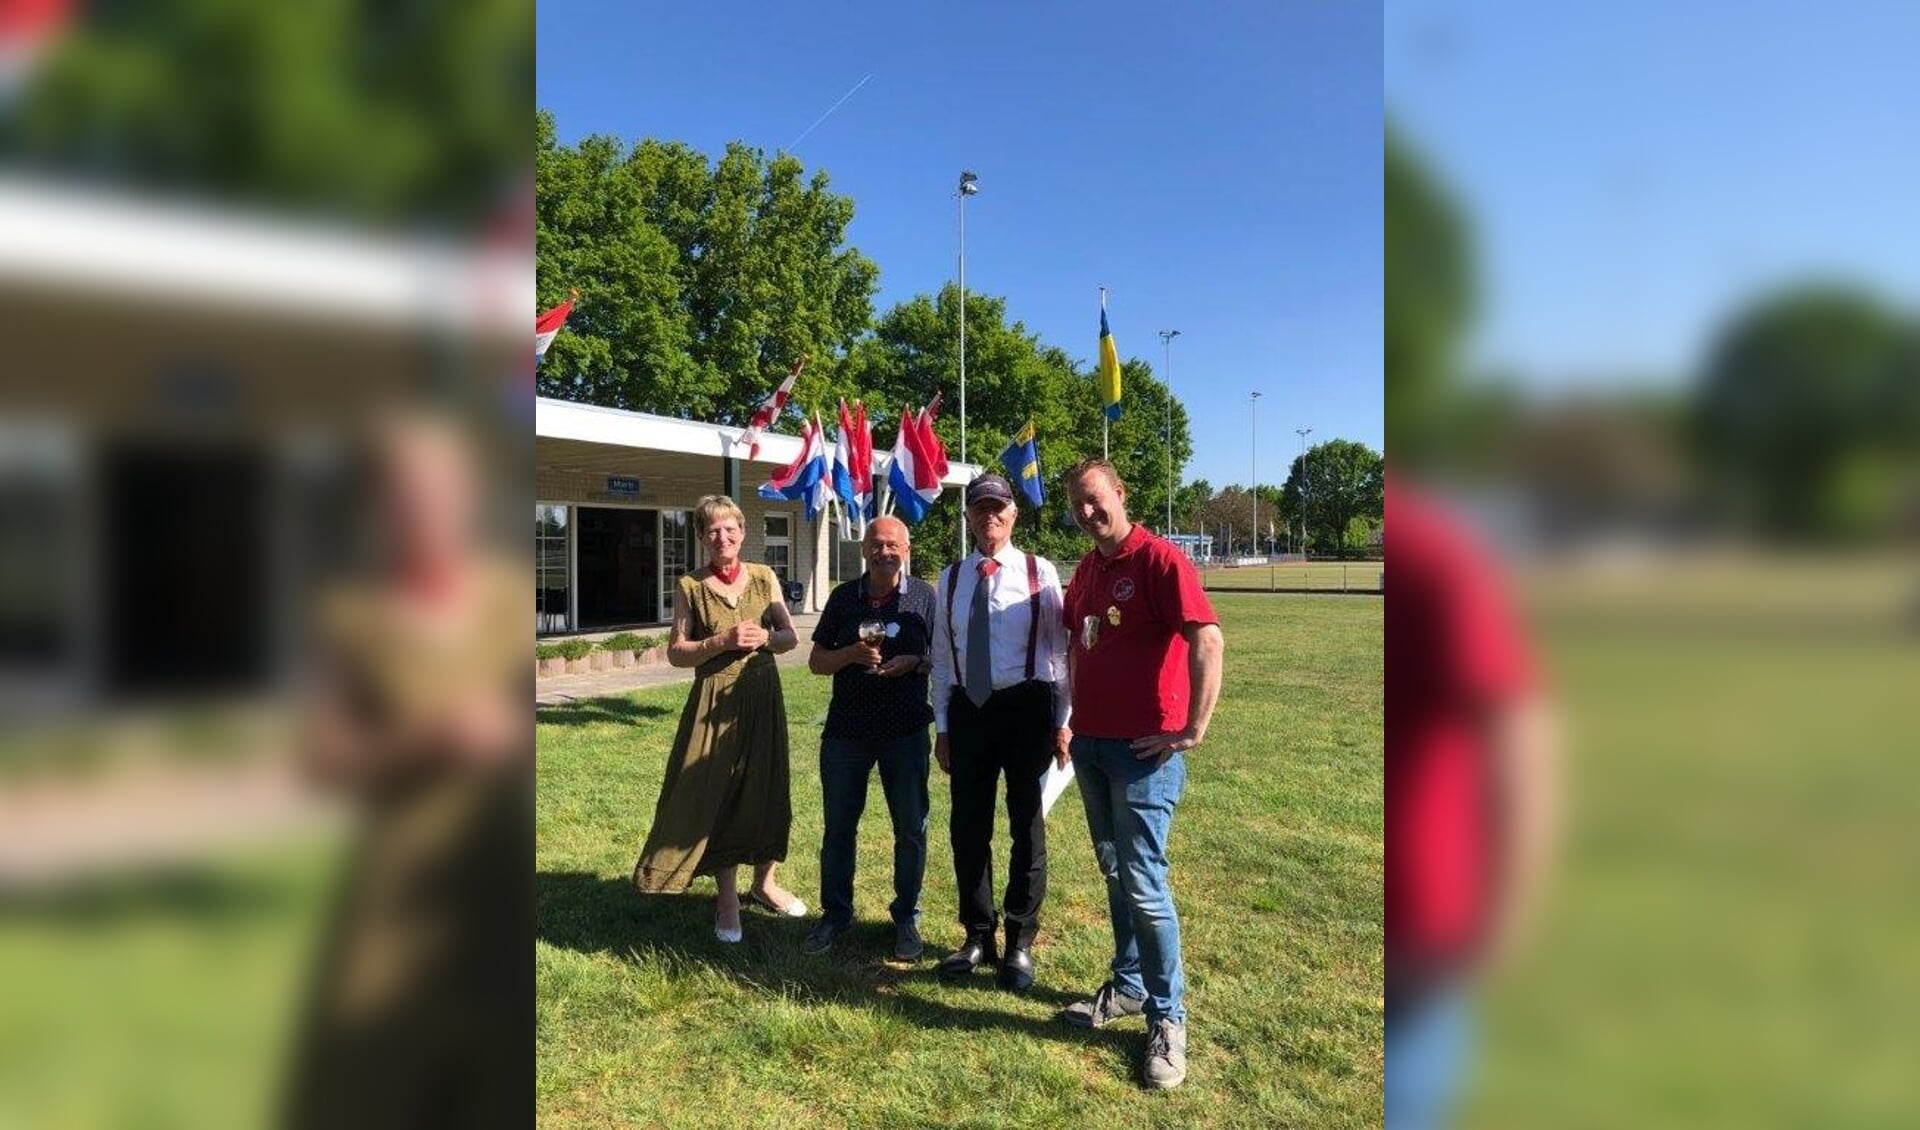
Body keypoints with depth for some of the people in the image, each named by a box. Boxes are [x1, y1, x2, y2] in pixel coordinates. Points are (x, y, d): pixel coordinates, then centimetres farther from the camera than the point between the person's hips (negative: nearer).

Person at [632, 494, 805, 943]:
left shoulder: (764, 578, 4)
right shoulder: (690, 586, -3)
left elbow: (791, 637, 6)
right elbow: (676, 653, -4)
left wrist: (764, 638, -14)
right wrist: (722, 641, -18)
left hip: (763, 696, 3)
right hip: (715, 700, -2)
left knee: (765, 789, 10)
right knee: (715, 793, 2)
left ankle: (764, 882, 30)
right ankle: (727, 899, 17)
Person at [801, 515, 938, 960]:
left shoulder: (925, 597, -2)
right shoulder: (844, 597, 4)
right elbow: (816, 661, 6)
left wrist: (914, 663, -18)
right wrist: (852, 653, -14)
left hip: (905, 730, -2)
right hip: (846, 728, 2)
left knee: (911, 829, 7)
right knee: (838, 826, 11)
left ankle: (906, 919, 24)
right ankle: (835, 914, 28)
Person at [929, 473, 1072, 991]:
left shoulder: (1039, 573, -3)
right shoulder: (951, 578, 6)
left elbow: (1058, 650, -3)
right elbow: (942, 657, 8)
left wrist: (1062, 721, -4)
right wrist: (942, 726, 8)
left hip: (1026, 706, -3)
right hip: (968, 708, 3)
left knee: (1027, 825, 9)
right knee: (968, 826, 11)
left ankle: (1020, 943, 27)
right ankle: (978, 935, 31)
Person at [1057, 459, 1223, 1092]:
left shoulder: (1159, 559, -13)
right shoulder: (1085, 571, 11)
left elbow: (1208, 641, -21)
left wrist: (1192, 731, -19)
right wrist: (1077, 716, 15)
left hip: (1144, 751, -7)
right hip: (1090, 745, 8)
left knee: (1144, 884, -2)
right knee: (1114, 874, 17)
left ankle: (1168, 1019, 14)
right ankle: (1128, 987, 33)